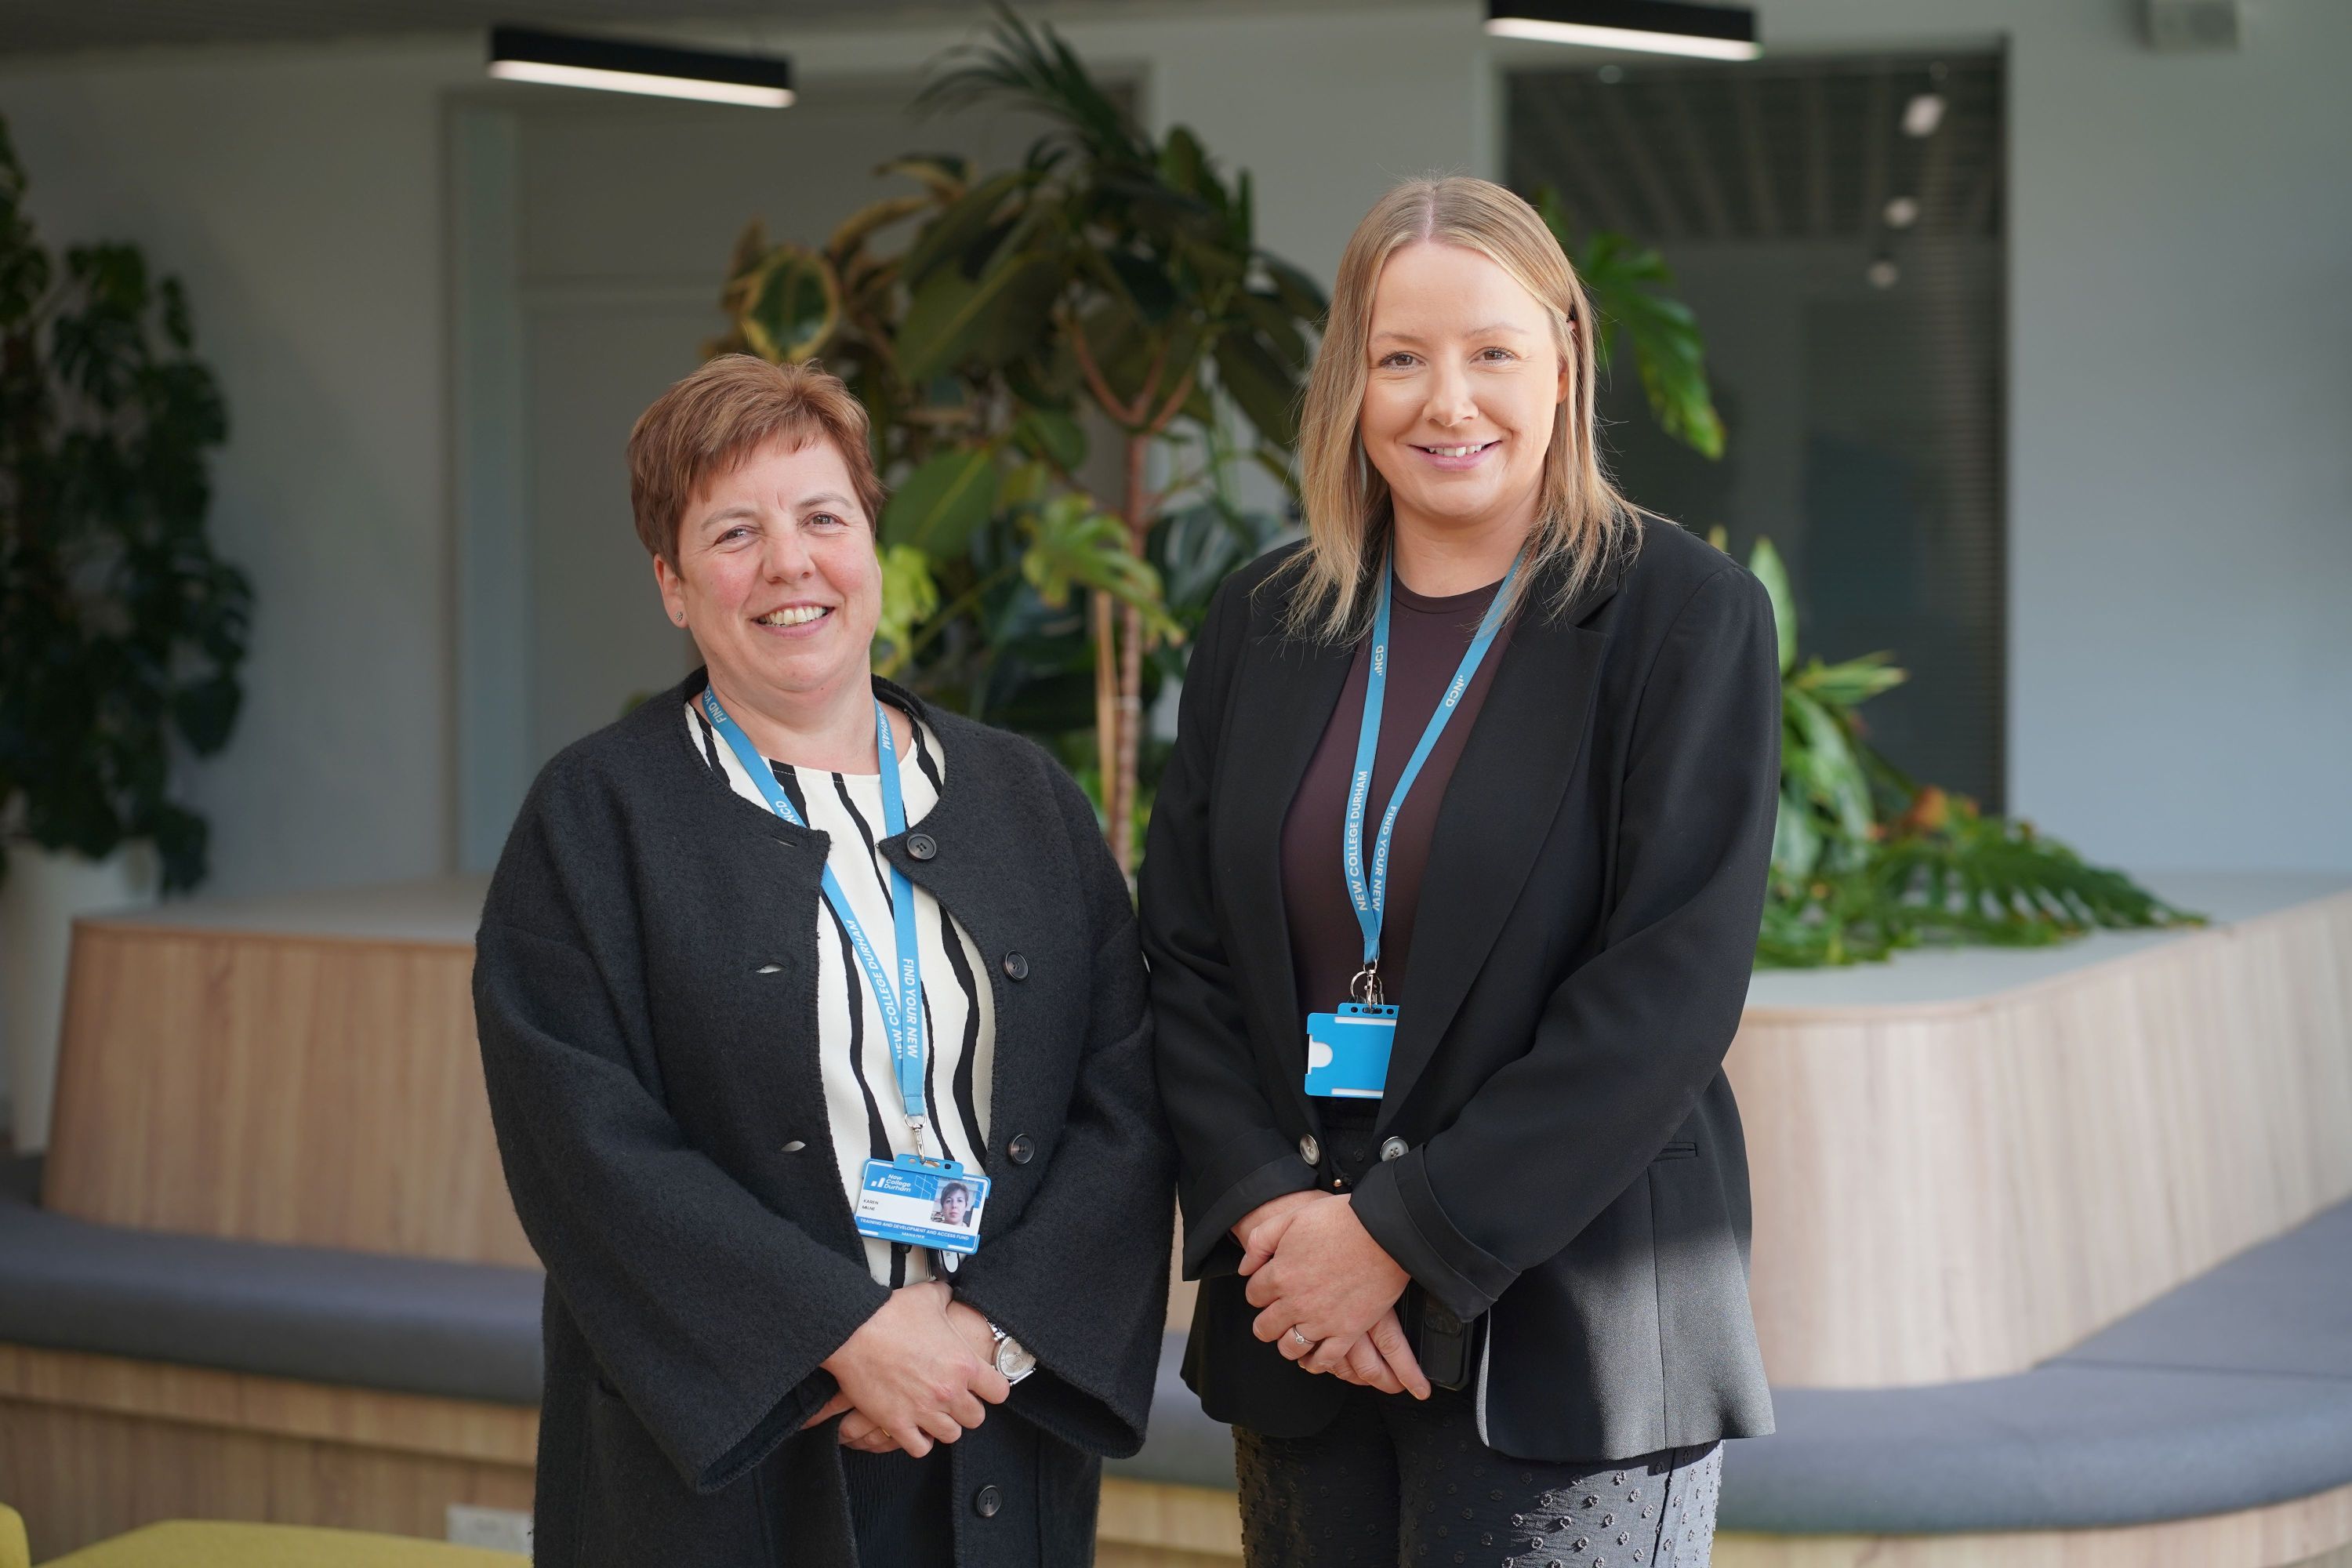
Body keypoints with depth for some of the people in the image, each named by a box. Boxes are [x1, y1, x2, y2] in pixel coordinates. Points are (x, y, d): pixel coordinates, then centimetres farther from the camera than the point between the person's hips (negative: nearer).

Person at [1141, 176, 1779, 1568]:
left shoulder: (1686, 616, -5)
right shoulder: (1264, 627, 9)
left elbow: (1672, 993, -12)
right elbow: (1185, 960, 7)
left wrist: (1403, 1236, -14)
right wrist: (1269, 1214, -9)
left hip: (1561, 1334, -4)